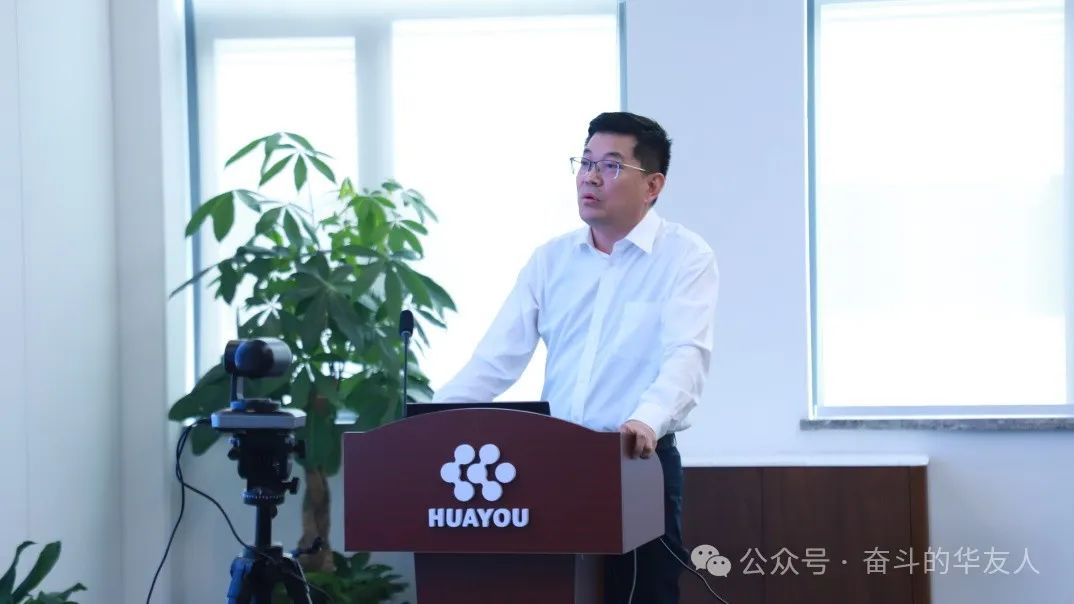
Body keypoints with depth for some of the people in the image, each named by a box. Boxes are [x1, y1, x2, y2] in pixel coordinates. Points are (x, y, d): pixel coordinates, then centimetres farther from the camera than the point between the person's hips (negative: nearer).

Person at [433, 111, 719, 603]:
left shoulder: (685, 257, -4)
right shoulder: (550, 259, 11)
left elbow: (686, 355, -19)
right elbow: (497, 358, 6)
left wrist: (648, 420, -38)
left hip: (639, 464, -4)